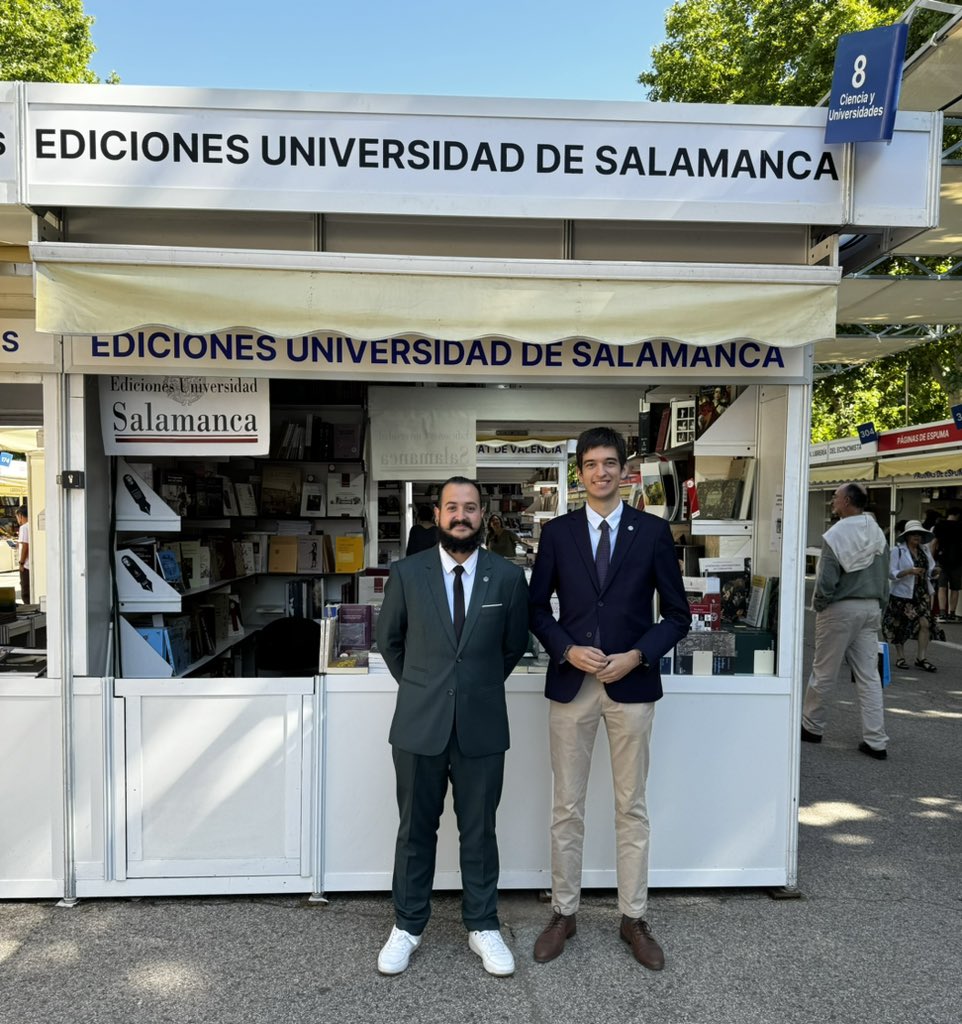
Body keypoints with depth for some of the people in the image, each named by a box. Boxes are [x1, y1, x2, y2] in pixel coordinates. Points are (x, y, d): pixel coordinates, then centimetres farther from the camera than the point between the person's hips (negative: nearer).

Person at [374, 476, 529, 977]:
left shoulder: (508, 576, -4)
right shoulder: (407, 573, -4)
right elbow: (388, 640, 10)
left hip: (482, 724, 0)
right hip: (419, 723, 0)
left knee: (479, 831, 13)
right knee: (415, 830, 14)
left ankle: (483, 926, 32)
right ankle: (407, 926, 33)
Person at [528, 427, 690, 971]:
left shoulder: (653, 531, 0)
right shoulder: (557, 532, 3)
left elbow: (677, 614, 2)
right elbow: (537, 606, 6)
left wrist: (637, 656, -11)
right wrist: (567, 649, -10)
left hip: (632, 683, 0)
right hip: (571, 682, 1)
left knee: (632, 807, 11)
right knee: (567, 806, 11)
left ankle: (634, 917, 28)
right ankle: (564, 913, 28)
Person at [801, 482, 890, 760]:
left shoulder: (836, 534, -14)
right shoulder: (878, 534, 6)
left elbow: (826, 580, -16)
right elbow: (885, 578, 11)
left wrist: (818, 605, -1)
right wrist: (880, 608, 17)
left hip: (841, 609, -6)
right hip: (872, 609, 6)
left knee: (823, 672, 7)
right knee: (869, 676, 7)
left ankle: (811, 726, 21)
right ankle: (876, 742, 8)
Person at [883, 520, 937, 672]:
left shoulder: (925, 550, 10)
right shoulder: (897, 551, -6)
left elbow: (930, 569, 19)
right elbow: (891, 574, -11)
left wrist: (933, 571, -3)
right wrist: (908, 571, -25)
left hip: (922, 593, 4)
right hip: (903, 593, -4)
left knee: (925, 623, -8)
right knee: (900, 626, 5)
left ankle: (921, 658, 1)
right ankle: (900, 657, 19)